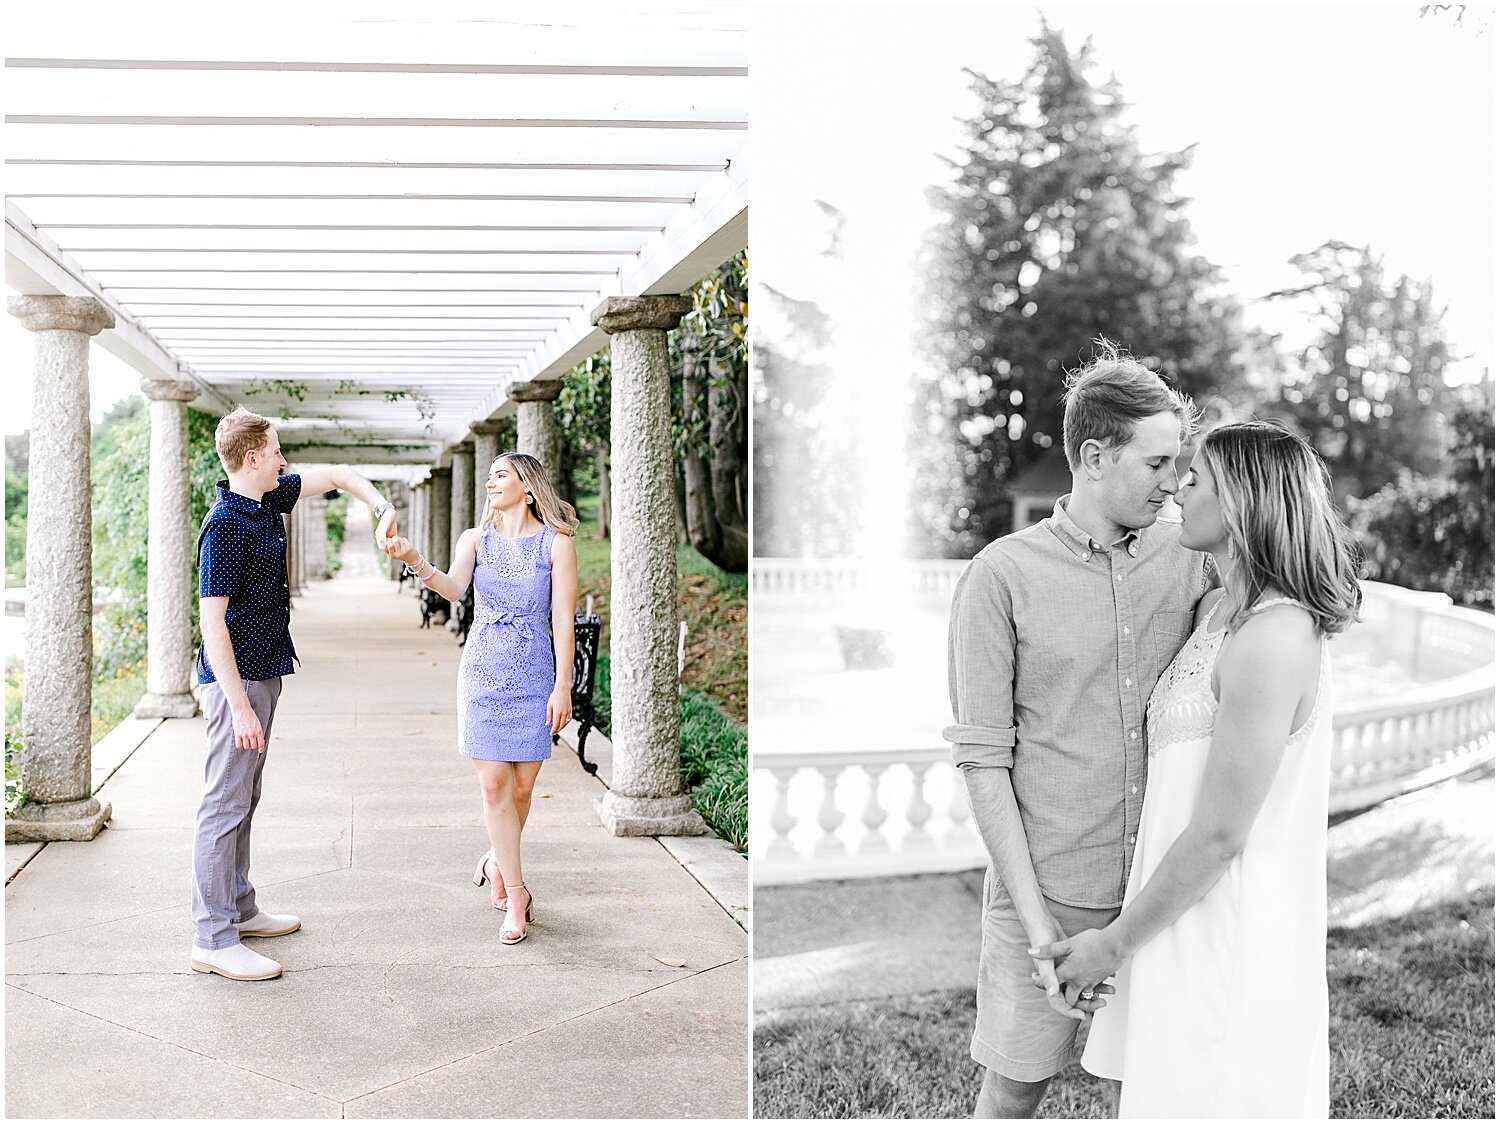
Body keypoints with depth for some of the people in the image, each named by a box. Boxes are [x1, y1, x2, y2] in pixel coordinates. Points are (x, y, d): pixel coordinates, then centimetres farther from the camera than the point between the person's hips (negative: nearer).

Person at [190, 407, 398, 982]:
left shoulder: (268, 501, 9)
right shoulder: (226, 525, -18)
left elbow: (336, 475, 23)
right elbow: (212, 621, -21)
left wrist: (382, 508, 5)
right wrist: (239, 706, -23)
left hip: (263, 672, 10)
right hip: (237, 679, -10)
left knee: (243, 799, 17)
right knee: (225, 804, -7)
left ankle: (238, 908, 29)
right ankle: (212, 939, -3)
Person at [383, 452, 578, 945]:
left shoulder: (556, 543, -2)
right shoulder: (476, 539, 5)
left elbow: (563, 619, -5)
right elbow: (454, 588, -14)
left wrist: (562, 686, -9)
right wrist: (414, 560, -32)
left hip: (534, 674, -1)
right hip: (483, 671, 1)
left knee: (522, 783, 5)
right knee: (493, 784, -4)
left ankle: (498, 859, 33)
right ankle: (515, 893, 3)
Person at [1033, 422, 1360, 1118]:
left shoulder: (1272, 639, -20)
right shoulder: (1219, 611, 9)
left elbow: (1219, 834, -19)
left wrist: (1114, 943, -11)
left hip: (1232, 941, -9)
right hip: (1194, 928, 9)